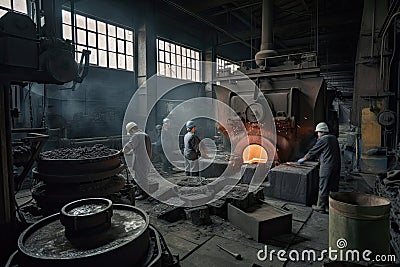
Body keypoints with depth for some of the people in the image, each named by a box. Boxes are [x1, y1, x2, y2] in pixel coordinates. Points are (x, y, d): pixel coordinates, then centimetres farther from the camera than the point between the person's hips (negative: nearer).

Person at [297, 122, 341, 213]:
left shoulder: (322, 140, -10)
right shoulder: (334, 138, 12)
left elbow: (312, 151, -5)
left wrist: (303, 159, 9)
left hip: (326, 166, -8)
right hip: (336, 165, 8)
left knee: (323, 187, 1)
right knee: (334, 187, 14)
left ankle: (321, 207, 9)